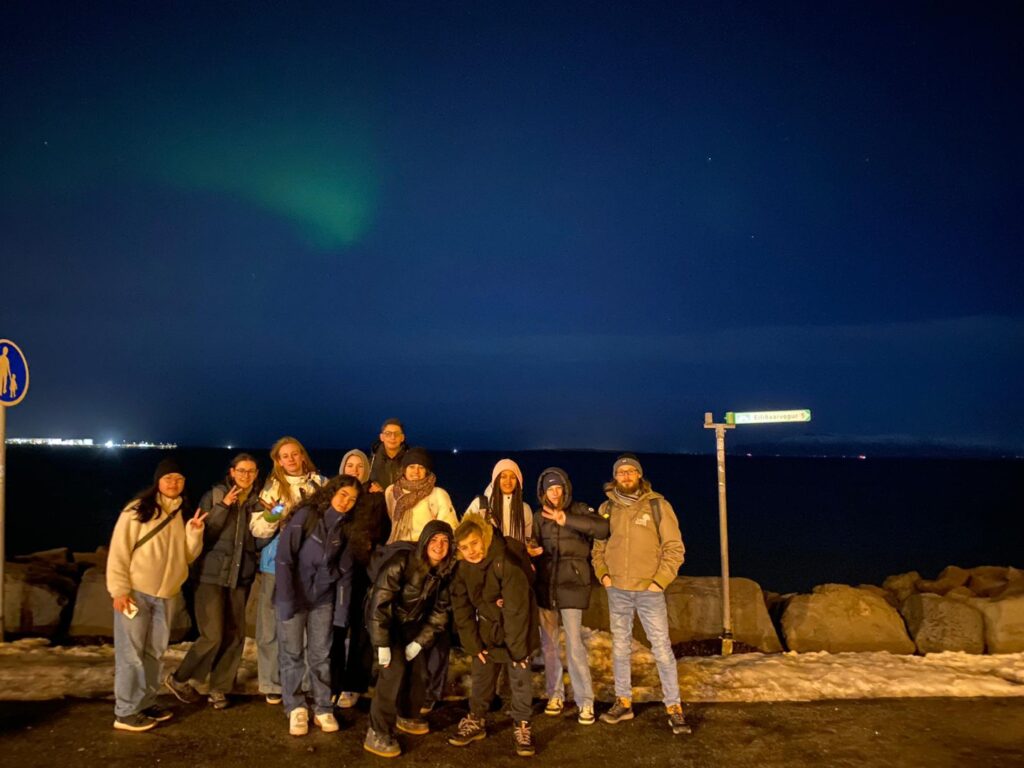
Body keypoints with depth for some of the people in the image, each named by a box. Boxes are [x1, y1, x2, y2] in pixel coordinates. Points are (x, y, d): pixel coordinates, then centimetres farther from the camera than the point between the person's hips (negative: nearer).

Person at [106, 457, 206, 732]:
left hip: (162, 595, 6)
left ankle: (146, 703, 25)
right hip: (134, 592, -6)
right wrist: (119, 589, -16)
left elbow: (187, 556, 10)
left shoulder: (181, 513, 10)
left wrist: (194, 532, -8)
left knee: (154, 651, 13)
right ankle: (126, 712, 4)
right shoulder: (137, 510, -8)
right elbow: (119, 550, -11)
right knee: (131, 652, -3)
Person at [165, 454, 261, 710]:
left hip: (240, 576, 4)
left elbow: (259, 539, 11)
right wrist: (223, 506, -18)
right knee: (213, 636, -7)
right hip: (212, 574, -4)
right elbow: (201, 533, -10)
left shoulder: (257, 501, 7)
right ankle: (178, 679, 15)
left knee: (235, 635, 3)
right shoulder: (214, 495, -3)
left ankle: (219, 687, 18)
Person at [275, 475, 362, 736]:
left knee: (320, 654, 7)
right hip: (293, 595, -3)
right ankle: (296, 709, 13)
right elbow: (284, 556, -15)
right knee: (292, 654, 1)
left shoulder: (346, 527, 1)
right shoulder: (307, 515, -13)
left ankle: (323, 709, 16)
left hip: (322, 598, 4)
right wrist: (286, 597, -19)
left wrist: (334, 574, -10)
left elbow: (345, 562, 10)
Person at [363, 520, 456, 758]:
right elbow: (380, 600, -31)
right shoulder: (402, 561, -31)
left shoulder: (445, 570, -13)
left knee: (419, 670, 8)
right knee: (395, 669, -18)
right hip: (384, 618, -6)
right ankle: (377, 734, -9)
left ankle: (407, 717, 33)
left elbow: (440, 610, -4)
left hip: (411, 621, 6)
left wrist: (420, 641, -10)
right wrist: (383, 643, -30)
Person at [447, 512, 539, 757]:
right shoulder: (462, 568, -11)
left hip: (516, 629, -5)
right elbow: (461, 609, -5)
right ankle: (476, 720, 26)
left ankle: (521, 726, 13)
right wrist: (473, 644, -8)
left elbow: (517, 610, -29)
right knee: (480, 677, 10)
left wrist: (517, 650, -25)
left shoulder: (506, 562, -31)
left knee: (520, 677, -2)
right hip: (487, 630, 5)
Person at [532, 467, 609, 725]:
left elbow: (603, 528, -19)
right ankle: (555, 694, 23)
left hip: (572, 585, -4)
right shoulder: (540, 517, 8)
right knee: (549, 644, 9)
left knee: (574, 645, -9)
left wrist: (567, 520, -26)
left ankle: (585, 701, 2)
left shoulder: (579, 510, -2)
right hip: (545, 586, 4)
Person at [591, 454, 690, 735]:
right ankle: (623, 702, 26)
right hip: (617, 591, 4)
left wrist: (660, 580, -10)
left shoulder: (658, 505, -5)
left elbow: (674, 548, -4)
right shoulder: (606, 509, 5)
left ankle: (674, 708, 9)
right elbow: (598, 546, 15)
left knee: (662, 648, -3)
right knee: (620, 647, 12)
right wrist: (602, 573, 1)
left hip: (649, 590, -3)